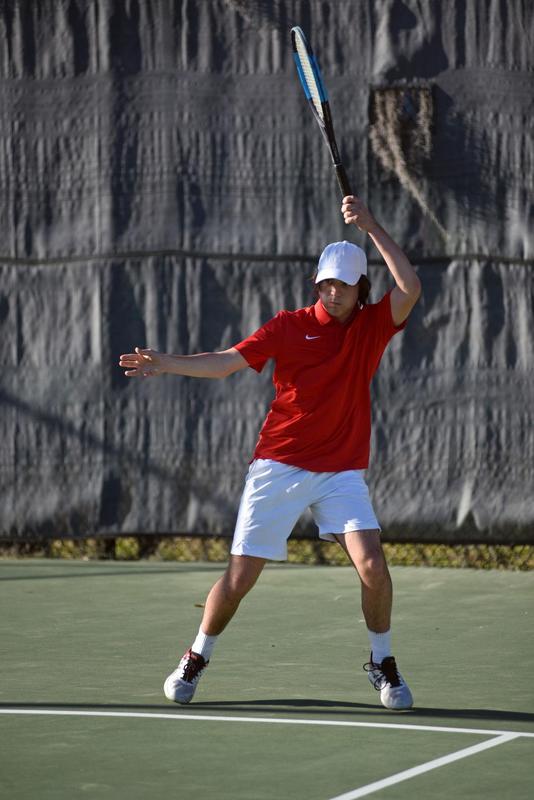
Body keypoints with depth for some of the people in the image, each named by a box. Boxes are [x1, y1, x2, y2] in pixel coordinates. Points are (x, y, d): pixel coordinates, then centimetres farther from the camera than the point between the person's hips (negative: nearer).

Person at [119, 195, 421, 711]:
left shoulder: (372, 326, 2)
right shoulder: (289, 326, 0)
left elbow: (410, 288, -15)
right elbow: (225, 362, -4)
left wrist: (371, 228, -18)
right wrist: (166, 363, -18)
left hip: (342, 471, 1)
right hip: (279, 467, -1)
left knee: (371, 563, -18)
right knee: (239, 577, -1)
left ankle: (382, 663, 4)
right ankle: (196, 659, 22)